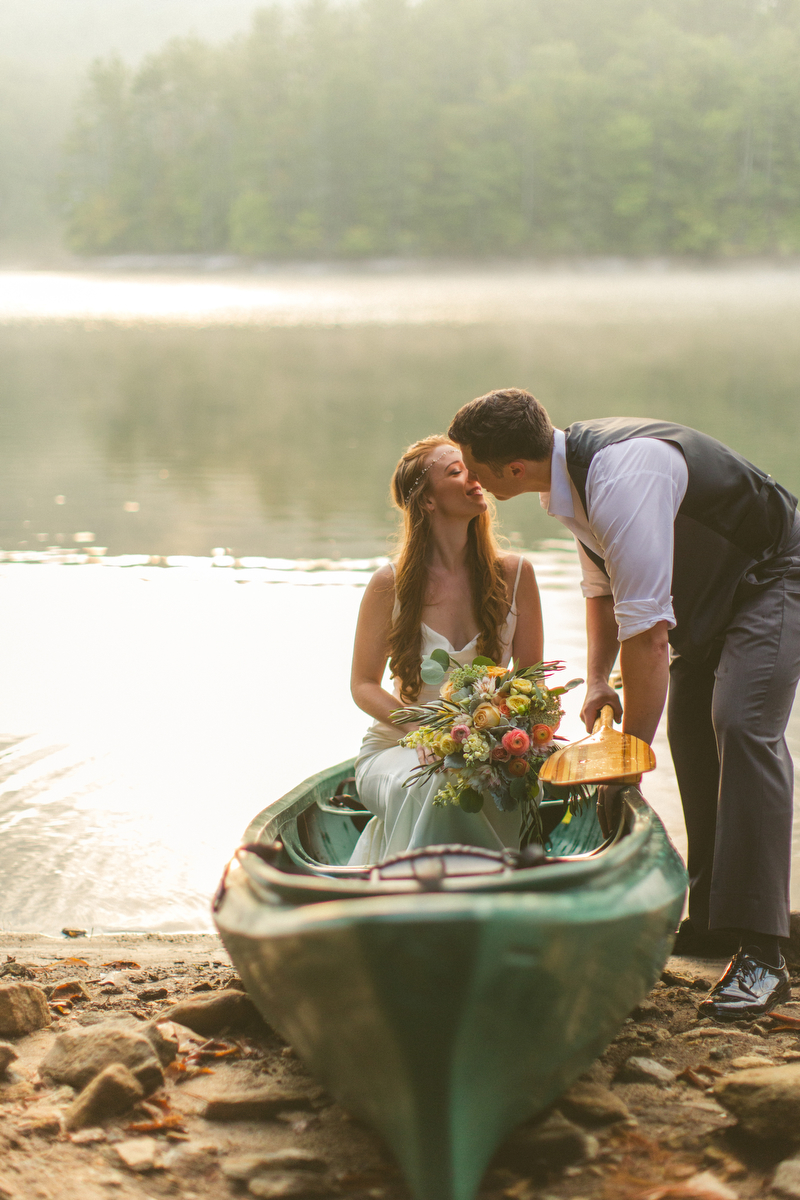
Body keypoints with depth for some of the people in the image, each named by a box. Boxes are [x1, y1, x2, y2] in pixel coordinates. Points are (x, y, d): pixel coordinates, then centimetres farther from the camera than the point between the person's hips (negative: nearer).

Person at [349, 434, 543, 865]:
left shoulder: (514, 574, -1)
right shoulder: (390, 583, -7)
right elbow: (364, 685, 1)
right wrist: (422, 731, -17)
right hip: (396, 747, -1)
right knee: (433, 786, -37)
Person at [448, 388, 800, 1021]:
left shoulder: (622, 480, -36)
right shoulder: (570, 470, -5)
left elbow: (648, 634, -36)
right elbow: (604, 589, 11)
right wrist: (598, 681, -3)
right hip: (710, 591, 10)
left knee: (743, 725, -23)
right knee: (692, 731, 8)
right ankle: (714, 919, 18)